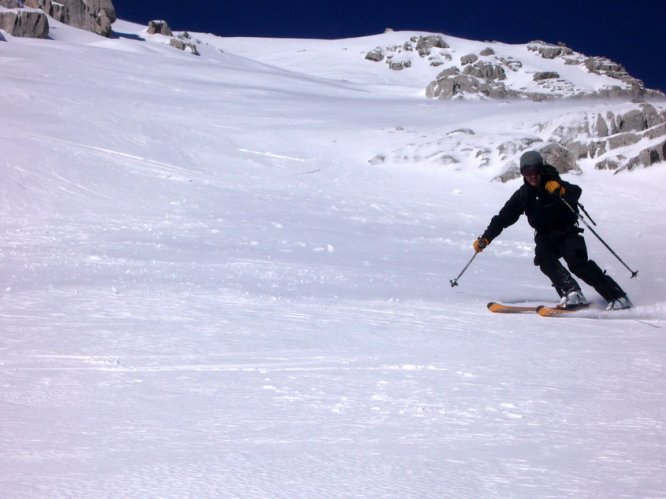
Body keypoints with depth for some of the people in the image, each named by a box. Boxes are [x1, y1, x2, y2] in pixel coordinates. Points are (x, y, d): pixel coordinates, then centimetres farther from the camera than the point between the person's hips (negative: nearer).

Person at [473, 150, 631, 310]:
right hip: (546, 237, 4)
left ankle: (617, 296, -21)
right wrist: (486, 238, -4)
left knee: (578, 264, -24)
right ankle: (572, 292, -37)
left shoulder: (553, 184, -12)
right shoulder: (523, 194, 2)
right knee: (543, 257, -27)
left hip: (567, 233, -4)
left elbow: (576, 191, -31)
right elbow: (504, 217, 5)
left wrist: (561, 190, -52)